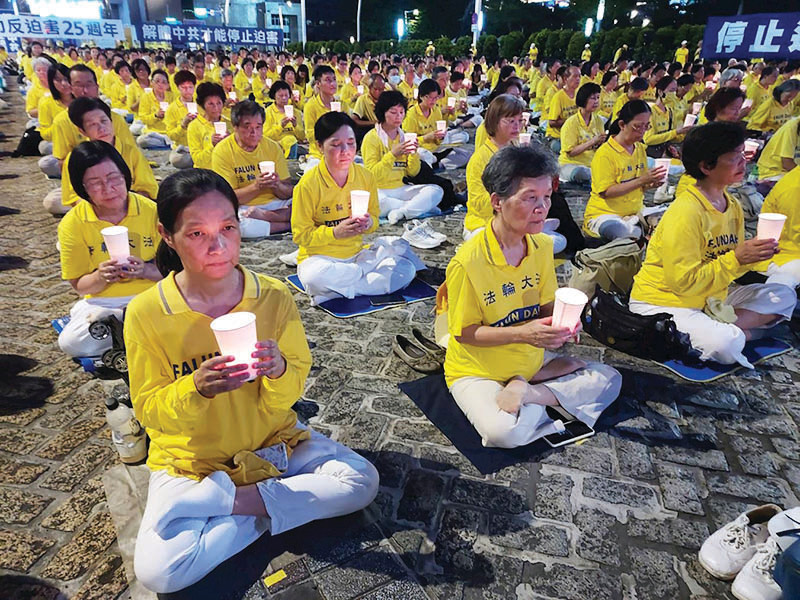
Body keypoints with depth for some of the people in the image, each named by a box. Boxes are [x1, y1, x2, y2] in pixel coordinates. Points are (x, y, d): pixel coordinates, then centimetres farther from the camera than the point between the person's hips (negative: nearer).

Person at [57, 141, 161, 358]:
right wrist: (100, 277, -23)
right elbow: (79, 285, 0)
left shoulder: (151, 210, -6)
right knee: (72, 343, -29)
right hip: (102, 302, 1)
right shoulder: (72, 224, -4)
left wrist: (145, 270, -27)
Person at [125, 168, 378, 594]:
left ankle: (237, 500, -7)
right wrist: (196, 389, -30)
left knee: (362, 481, -14)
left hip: (273, 442, 2)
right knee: (158, 570, -23)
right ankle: (270, 509, -4)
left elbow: (289, 396, -5)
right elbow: (148, 411, -9)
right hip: (190, 460, -1)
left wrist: (279, 372, -29)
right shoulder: (146, 313, -15)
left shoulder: (274, 296, -12)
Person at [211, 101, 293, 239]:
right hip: (242, 208, -3)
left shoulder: (273, 147, 5)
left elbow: (288, 193, 5)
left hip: (275, 204, 3)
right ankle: (287, 225, -19)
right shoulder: (222, 151, -5)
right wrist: (256, 186, -23)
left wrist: (277, 185, -19)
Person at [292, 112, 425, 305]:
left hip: (357, 254, 3)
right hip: (321, 257, -3)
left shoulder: (365, 177, 0)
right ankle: (368, 274, -9)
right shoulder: (308, 184, -12)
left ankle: (337, 291, -15)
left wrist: (368, 223, -15)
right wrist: (335, 232, -25)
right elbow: (300, 235, -10)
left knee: (407, 268, -17)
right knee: (315, 277, -39)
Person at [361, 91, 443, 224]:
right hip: (380, 190, -5)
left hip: (401, 189, 5)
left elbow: (413, 173, 11)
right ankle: (421, 206, -22)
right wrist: (393, 154, -22)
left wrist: (414, 153, -8)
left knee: (436, 190, -15)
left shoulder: (403, 137, 12)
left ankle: (402, 212, -31)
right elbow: (372, 175, -13)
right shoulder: (371, 137, -5)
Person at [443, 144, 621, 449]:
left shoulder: (543, 246, -4)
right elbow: (464, 333, -18)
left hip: (530, 359, 6)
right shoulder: (467, 262, -25)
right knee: (505, 432, -32)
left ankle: (525, 389, -4)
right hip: (477, 372, -6)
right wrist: (521, 334, -29)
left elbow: (546, 305, 6)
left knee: (610, 379, 2)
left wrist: (561, 323, -17)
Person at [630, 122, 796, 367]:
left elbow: (730, 266, 13)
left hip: (710, 296, 9)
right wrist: (736, 259, -23)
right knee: (726, 343, -32)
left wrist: (753, 255, -8)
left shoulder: (733, 206, 4)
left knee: (784, 296, 5)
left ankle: (723, 325, -9)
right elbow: (684, 282, -23)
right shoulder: (685, 212, -23)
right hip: (662, 300, -9)